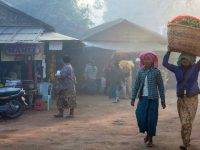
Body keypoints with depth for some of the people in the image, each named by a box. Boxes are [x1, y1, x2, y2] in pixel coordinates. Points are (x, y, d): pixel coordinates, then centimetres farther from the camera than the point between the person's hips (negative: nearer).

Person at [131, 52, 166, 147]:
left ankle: (150, 139, 15)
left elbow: (161, 87, 0)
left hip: (153, 98, -3)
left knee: (151, 119, -1)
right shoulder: (140, 72, 6)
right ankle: (147, 133, 22)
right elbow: (136, 86, 8)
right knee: (141, 117, -6)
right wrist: (133, 98, 2)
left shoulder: (156, 72, -3)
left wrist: (163, 101, 1)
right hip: (143, 98, 3)